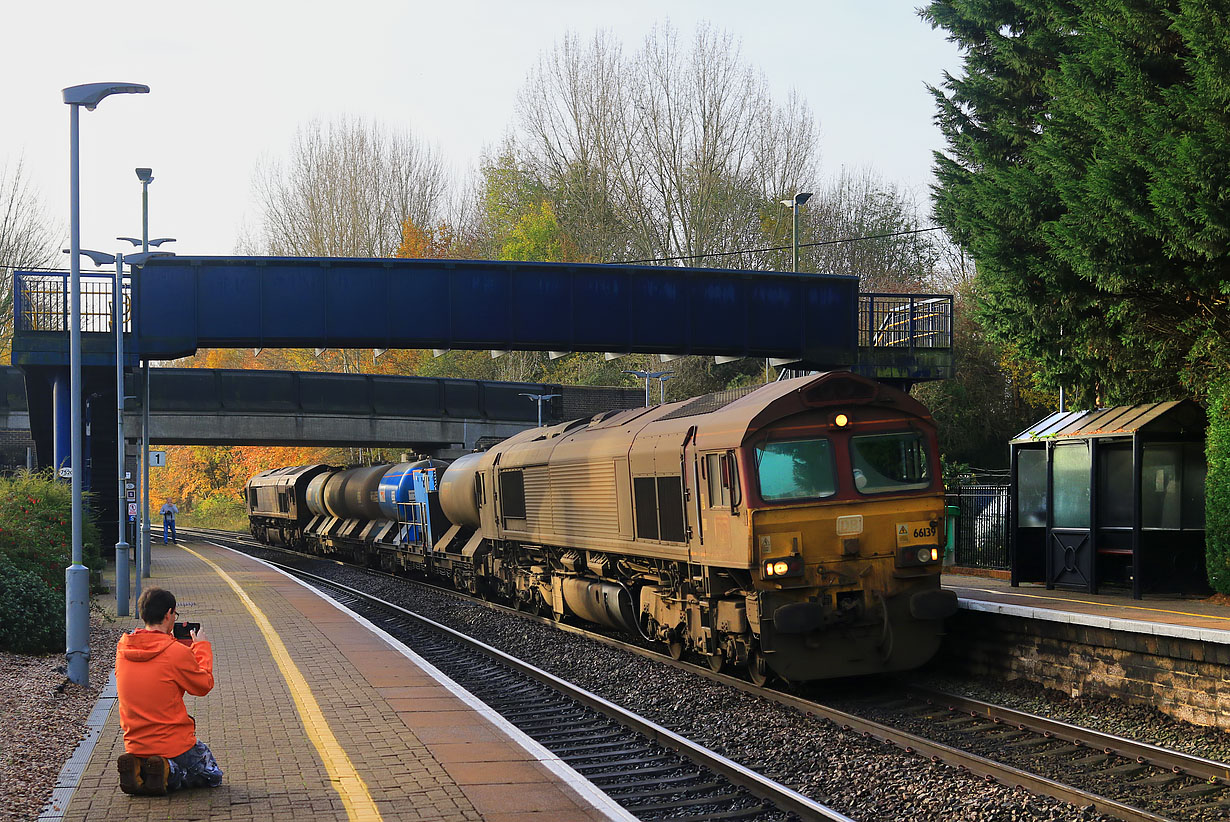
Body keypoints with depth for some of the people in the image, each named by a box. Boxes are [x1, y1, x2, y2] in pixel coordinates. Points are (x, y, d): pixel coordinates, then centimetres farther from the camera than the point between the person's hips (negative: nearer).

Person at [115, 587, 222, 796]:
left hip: (134, 745, 6)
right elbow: (204, 685, -3)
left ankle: (136, 770, 0)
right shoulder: (177, 653, -18)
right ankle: (167, 771, -8)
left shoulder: (122, 648, -1)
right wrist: (202, 647, 9)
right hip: (175, 744, -5)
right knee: (213, 776, 20)